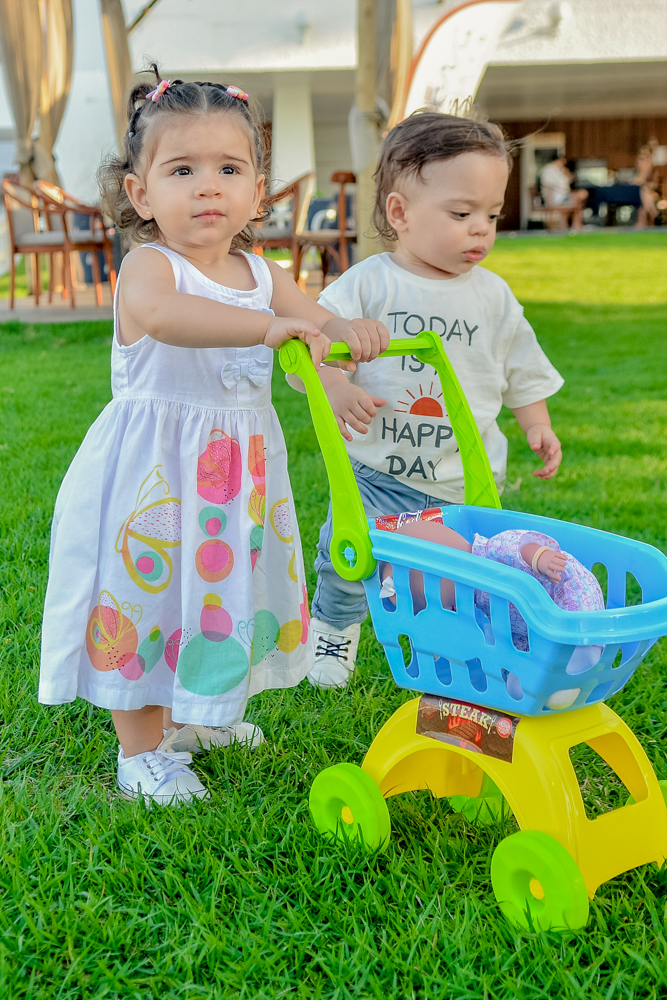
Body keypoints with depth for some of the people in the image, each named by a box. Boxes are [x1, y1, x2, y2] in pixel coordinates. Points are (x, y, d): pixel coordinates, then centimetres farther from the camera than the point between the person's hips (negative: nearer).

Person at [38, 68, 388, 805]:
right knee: (146, 592, 3)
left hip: (237, 470, 7)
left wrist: (346, 332, -25)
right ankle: (141, 749, 22)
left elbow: (320, 324, 0)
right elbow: (160, 315, -39)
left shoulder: (262, 274, 5)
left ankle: (191, 713, 43)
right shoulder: (148, 267, -16)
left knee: (222, 586, 19)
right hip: (152, 473, -6)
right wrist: (271, 326, -47)